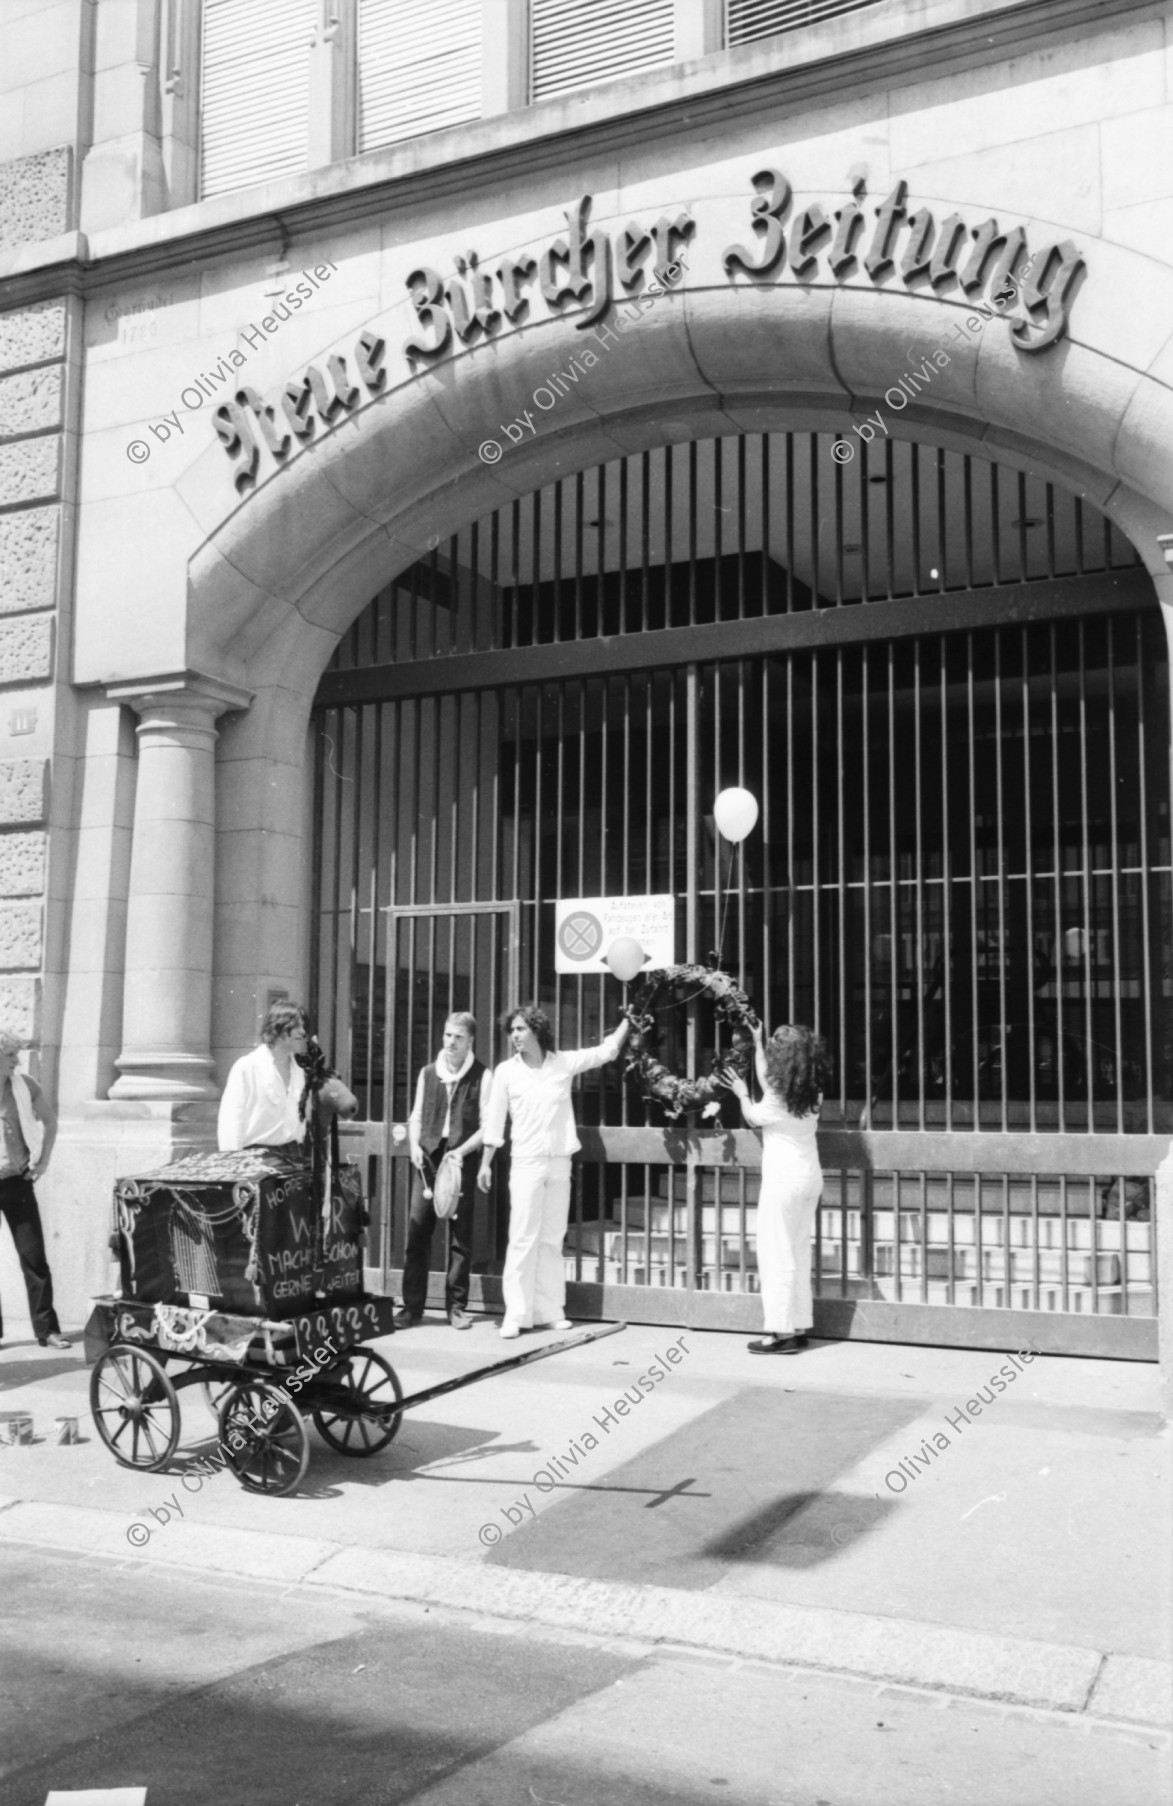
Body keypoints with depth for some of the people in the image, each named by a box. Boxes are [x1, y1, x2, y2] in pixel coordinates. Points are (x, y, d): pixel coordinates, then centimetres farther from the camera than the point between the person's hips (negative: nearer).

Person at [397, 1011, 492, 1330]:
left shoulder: (482, 1076, 1)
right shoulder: (428, 1073, 12)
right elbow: (416, 1116, 17)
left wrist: (462, 1151, -14)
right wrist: (414, 1145, 0)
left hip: (461, 1160, -2)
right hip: (427, 1159, 2)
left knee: (461, 1236, 2)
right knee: (417, 1231, -2)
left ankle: (456, 1306, 11)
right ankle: (412, 1307, 4)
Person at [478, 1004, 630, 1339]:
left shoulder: (564, 1063, 3)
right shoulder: (506, 1071, 0)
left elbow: (606, 1050, 7)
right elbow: (494, 1122, 3)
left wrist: (629, 1018, 3)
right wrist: (486, 1163, 2)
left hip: (560, 1162, 2)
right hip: (526, 1163, -2)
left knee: (552, 1239, 7)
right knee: (523, 1239, -7)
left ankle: (549, 1311, 13)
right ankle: (516, 1314, -3)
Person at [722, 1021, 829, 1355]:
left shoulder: (779, 1099, -18)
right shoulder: (812, 1094, 4)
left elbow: (753, 1117, 2)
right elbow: (767, 1081, 19)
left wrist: (741, 1094, 20)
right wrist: (756, 1044, 25)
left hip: (783, 1180, -8)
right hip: (810, 1177, 8)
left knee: (777, 1256, -2)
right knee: (799, 1254, 13)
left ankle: (782, 1331, -1)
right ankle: (799, 1327, 17)